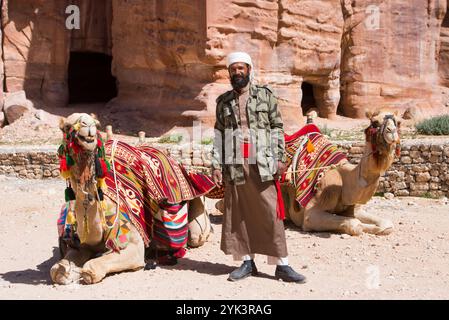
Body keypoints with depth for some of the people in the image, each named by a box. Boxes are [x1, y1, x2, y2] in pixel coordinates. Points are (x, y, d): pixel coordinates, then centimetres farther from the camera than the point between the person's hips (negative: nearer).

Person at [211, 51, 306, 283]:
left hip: (263, 165, -2)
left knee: (271, 214, -2)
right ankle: (247, 262, 16)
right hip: (234, 166, 2)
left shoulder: (265, 95, 7)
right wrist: (216, 165, 4)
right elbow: (219, 135, 11)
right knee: (238, 215, 5)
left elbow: (277, 128, 5)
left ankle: (282, 265, 5)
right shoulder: (223, 101, 12)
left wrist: (280, 158, -3)